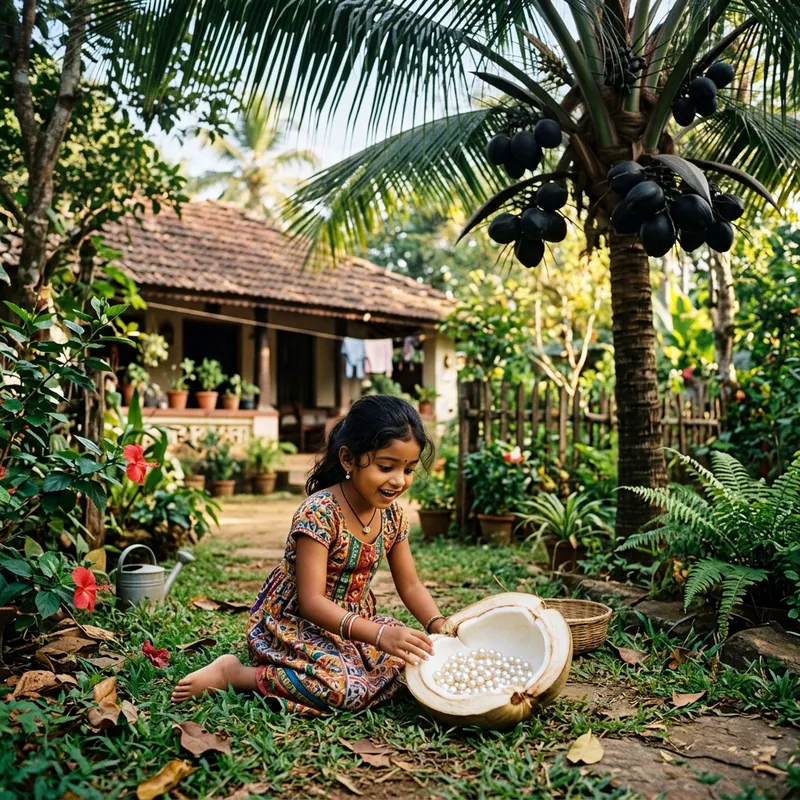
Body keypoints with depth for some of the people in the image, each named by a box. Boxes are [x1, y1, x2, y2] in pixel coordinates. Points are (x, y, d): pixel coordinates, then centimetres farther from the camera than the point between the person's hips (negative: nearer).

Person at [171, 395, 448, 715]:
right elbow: (310, 601, -29)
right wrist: (378, 634, -41)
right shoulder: (319, 513, -25)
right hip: (293, 624, -8)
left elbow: (410, 586, 5)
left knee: (411, 660, -12)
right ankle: (232, 673, -12)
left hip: (352, 623, 8)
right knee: (347, 689, -30)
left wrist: (440, 627, -14)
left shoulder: (392, 513, -2)